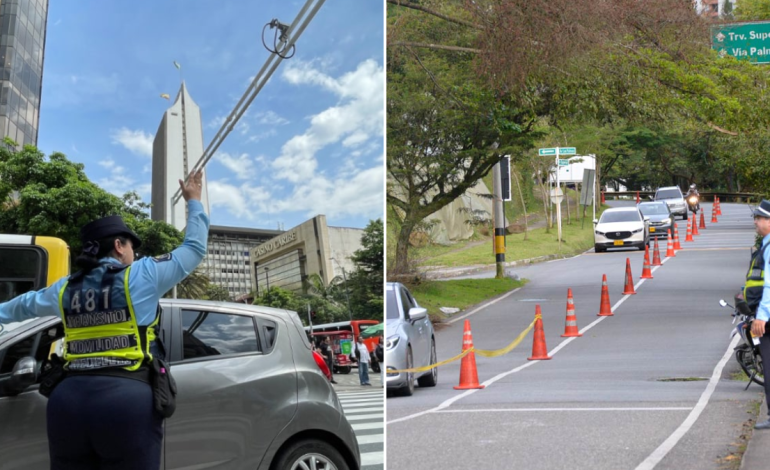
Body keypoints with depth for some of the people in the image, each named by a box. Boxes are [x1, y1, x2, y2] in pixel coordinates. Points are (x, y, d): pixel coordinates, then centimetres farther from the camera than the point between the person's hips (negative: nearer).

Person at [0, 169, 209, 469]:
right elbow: (194, 248, 11)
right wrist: (194, 202, 25)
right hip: (127, 401, -5)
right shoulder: (142, 277, 1)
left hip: (68, 401, 5)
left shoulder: (65, 288, 17)